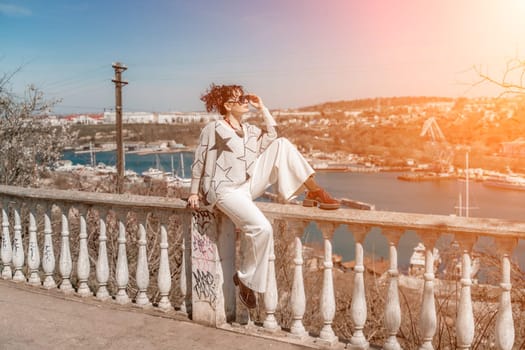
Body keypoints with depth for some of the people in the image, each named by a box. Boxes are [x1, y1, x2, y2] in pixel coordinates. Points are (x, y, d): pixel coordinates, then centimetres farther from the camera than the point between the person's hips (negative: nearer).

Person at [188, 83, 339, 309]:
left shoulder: (249, 130, 14)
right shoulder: (212, 129, -5)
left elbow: (272, 138, 2)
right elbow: (199, 163, 0)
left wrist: (262, 108, 3)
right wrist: (194, 192, 2)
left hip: (248, 186, 7)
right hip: (226, 191, -7)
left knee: (282, 144, -4)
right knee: (262, 229, -31)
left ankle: (314, 192, -7)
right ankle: (245, 280, -8)